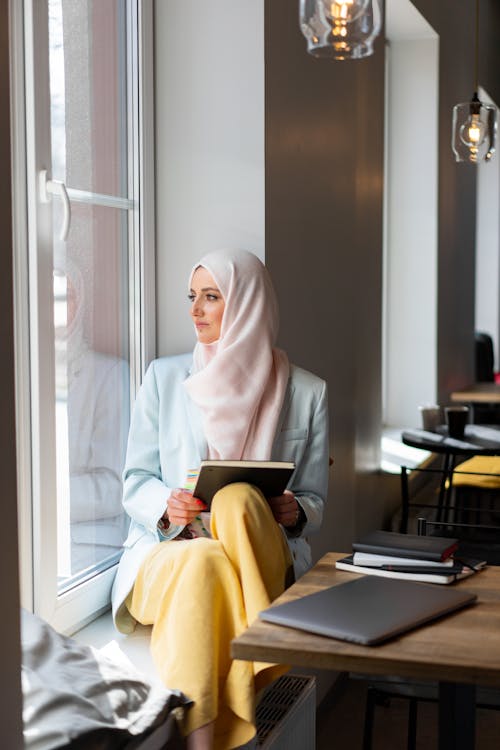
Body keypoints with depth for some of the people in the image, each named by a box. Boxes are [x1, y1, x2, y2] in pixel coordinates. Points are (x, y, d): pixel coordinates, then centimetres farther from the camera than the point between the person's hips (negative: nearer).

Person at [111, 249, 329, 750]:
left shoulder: (306, 393, 7)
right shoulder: (164, 377, 8)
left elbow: (314, 500, 11)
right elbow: (134, 482, 8)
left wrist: (295, 512, -13)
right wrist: (166, 506, -16)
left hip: (262, 559, 0)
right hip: (165, 553, 0)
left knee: (237, 498, -34)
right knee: (203, 559, -37)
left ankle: (259, 664, -38)